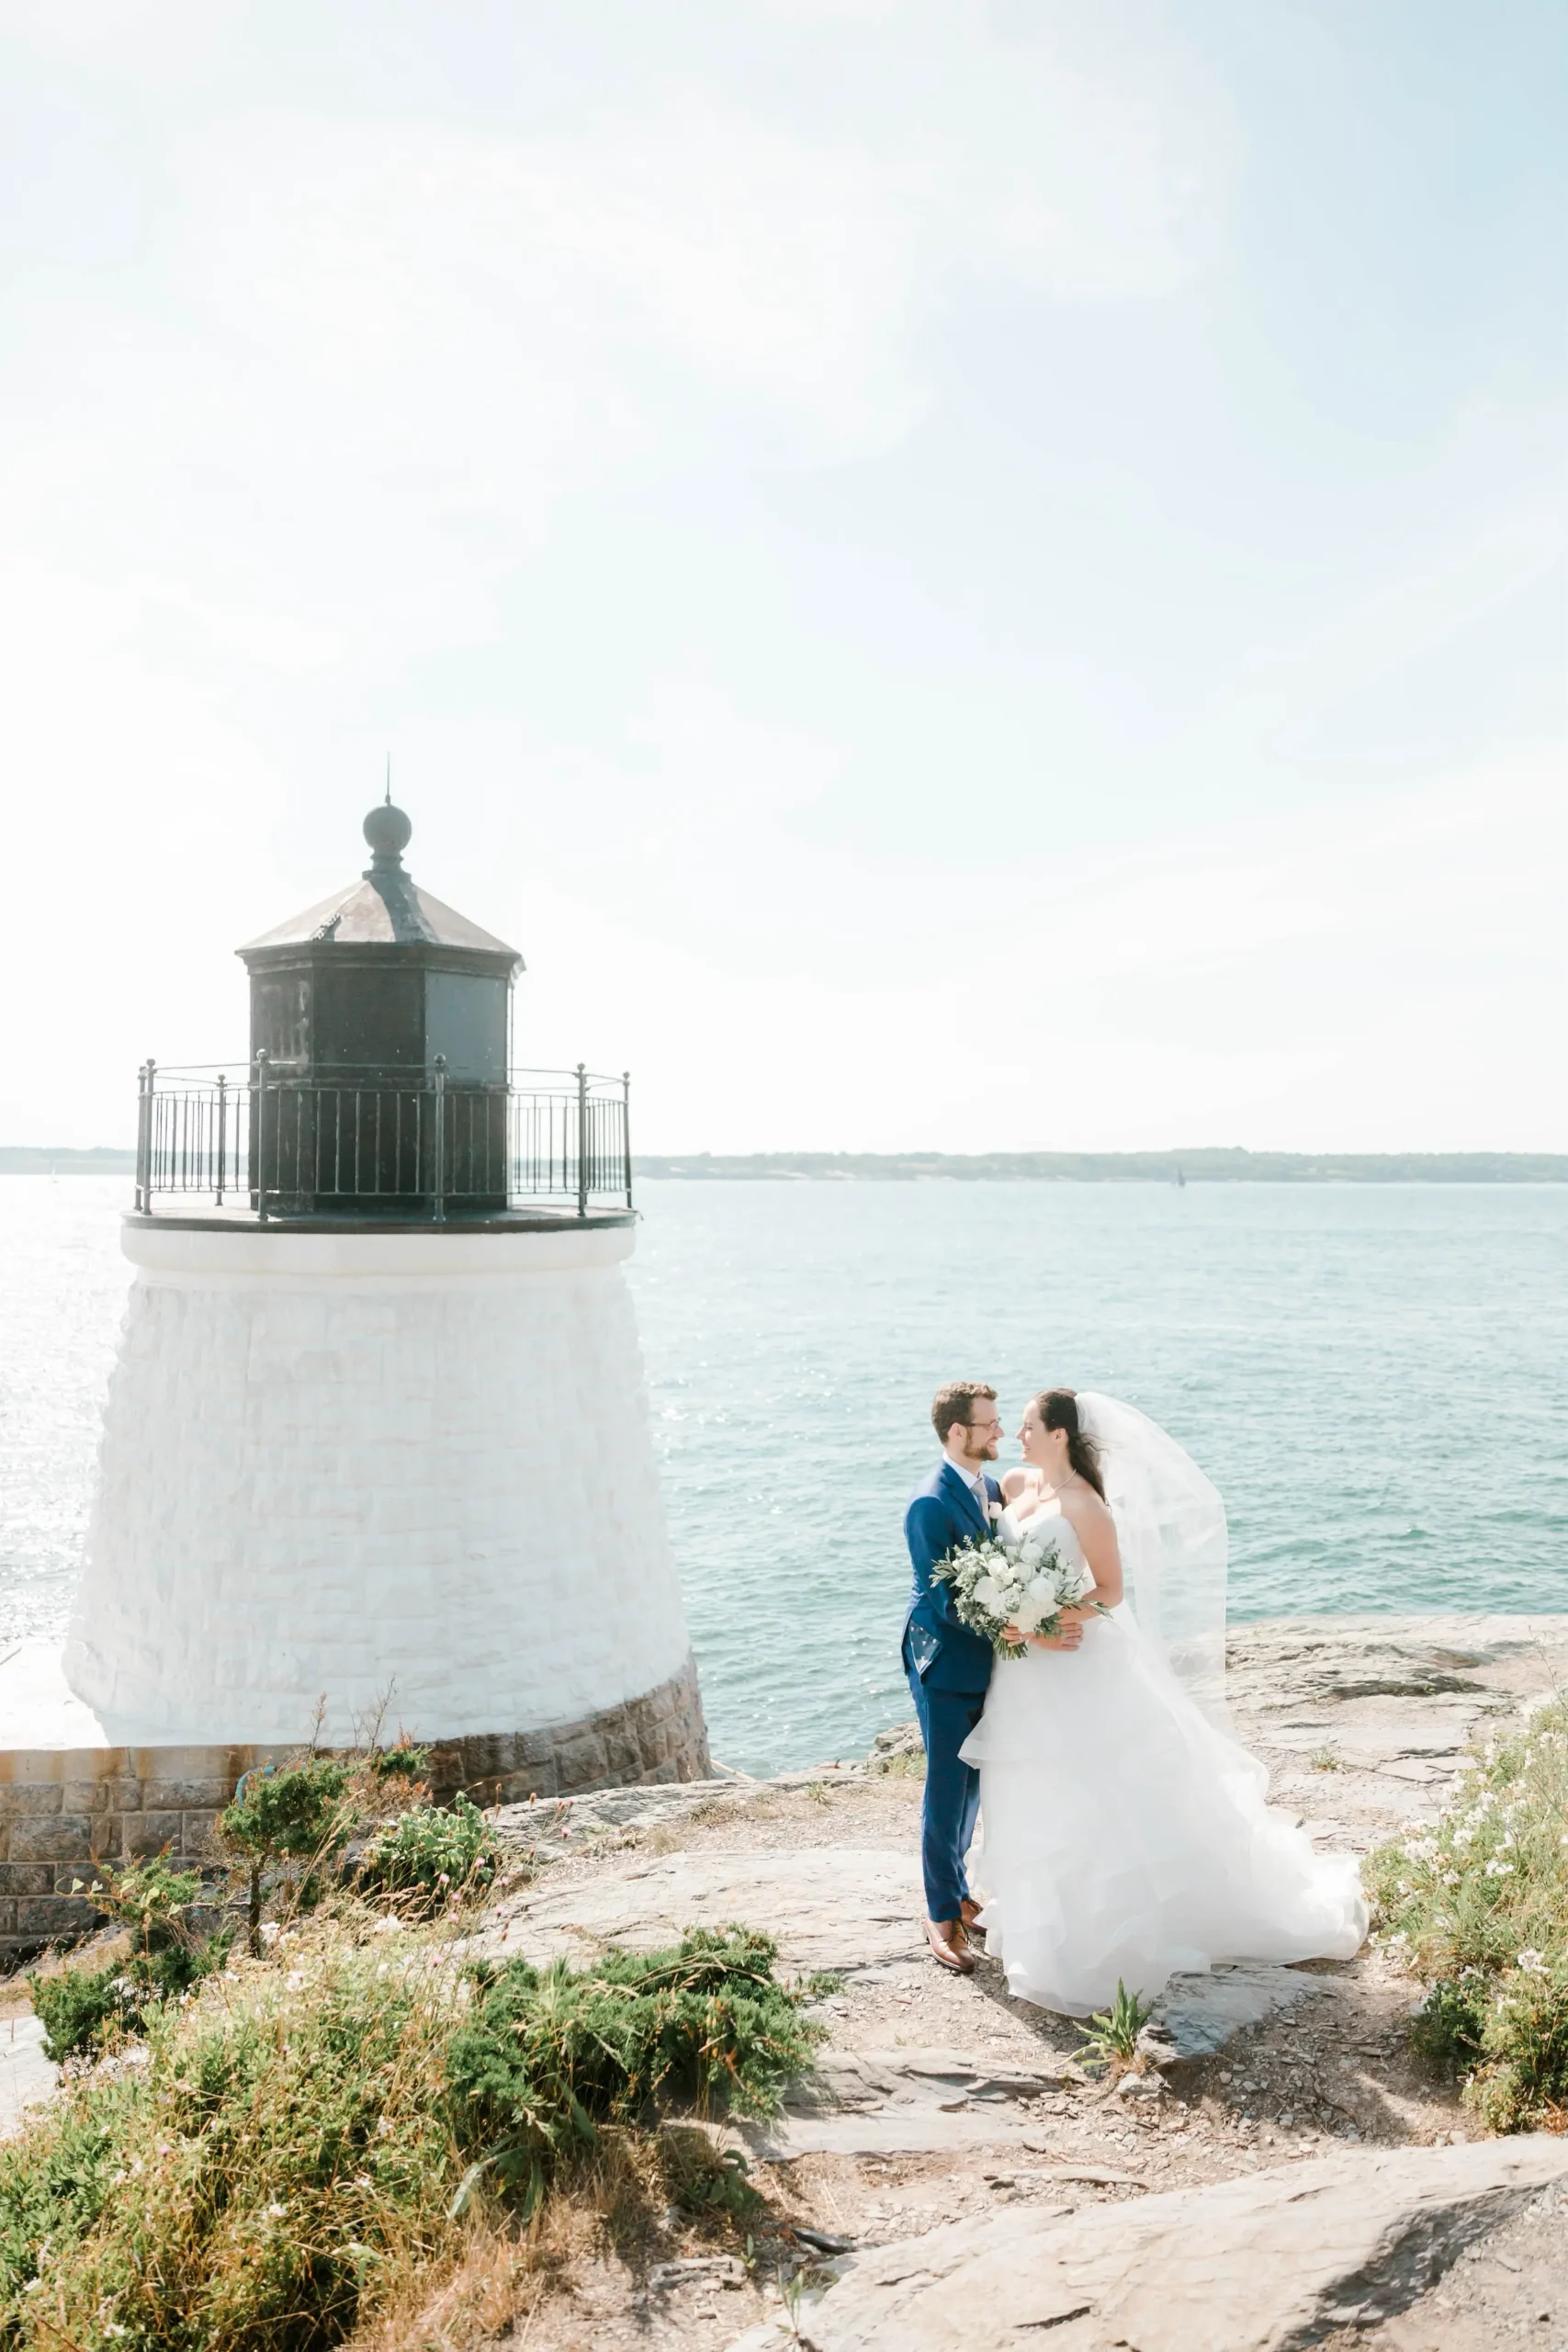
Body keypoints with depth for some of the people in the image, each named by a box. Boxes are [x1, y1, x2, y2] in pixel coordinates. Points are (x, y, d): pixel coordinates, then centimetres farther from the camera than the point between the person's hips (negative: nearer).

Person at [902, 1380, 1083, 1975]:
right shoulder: (930, 1505, -23)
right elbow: (949, 1602, -25)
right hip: (945, 1666, -8)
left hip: (985, 1662, 8)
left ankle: (957, 1889, 36)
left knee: (972, 1785, 19)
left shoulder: (991, 1487, 3)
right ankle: (943, 1915, 18)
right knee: (947, 1792, 3)